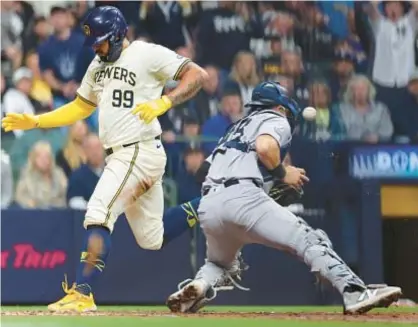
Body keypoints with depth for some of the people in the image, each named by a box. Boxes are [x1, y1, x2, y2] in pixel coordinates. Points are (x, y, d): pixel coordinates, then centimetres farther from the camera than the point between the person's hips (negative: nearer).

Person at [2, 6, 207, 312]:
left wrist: (164, 103, -25)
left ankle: (82, 295, -19)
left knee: (98, 217, -17)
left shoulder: (147, 54, -8)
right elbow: (80, 108, 25)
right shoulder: (99, 65, 17)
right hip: (121, 156, 9)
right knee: (154, 241, 10)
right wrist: (34, 121, 16)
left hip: (140, 152, -9)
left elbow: (197, 74, -13)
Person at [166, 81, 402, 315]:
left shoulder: (239, 127, 36)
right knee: (311, 241, -8)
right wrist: (283, 173, 5)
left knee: (218, 263, 30)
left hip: (207, 205, 7)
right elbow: (265, 146, -11)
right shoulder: (277, 120, 13)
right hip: (243, 197, -7)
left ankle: (199, 285, -2)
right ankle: (355, 294, -23)